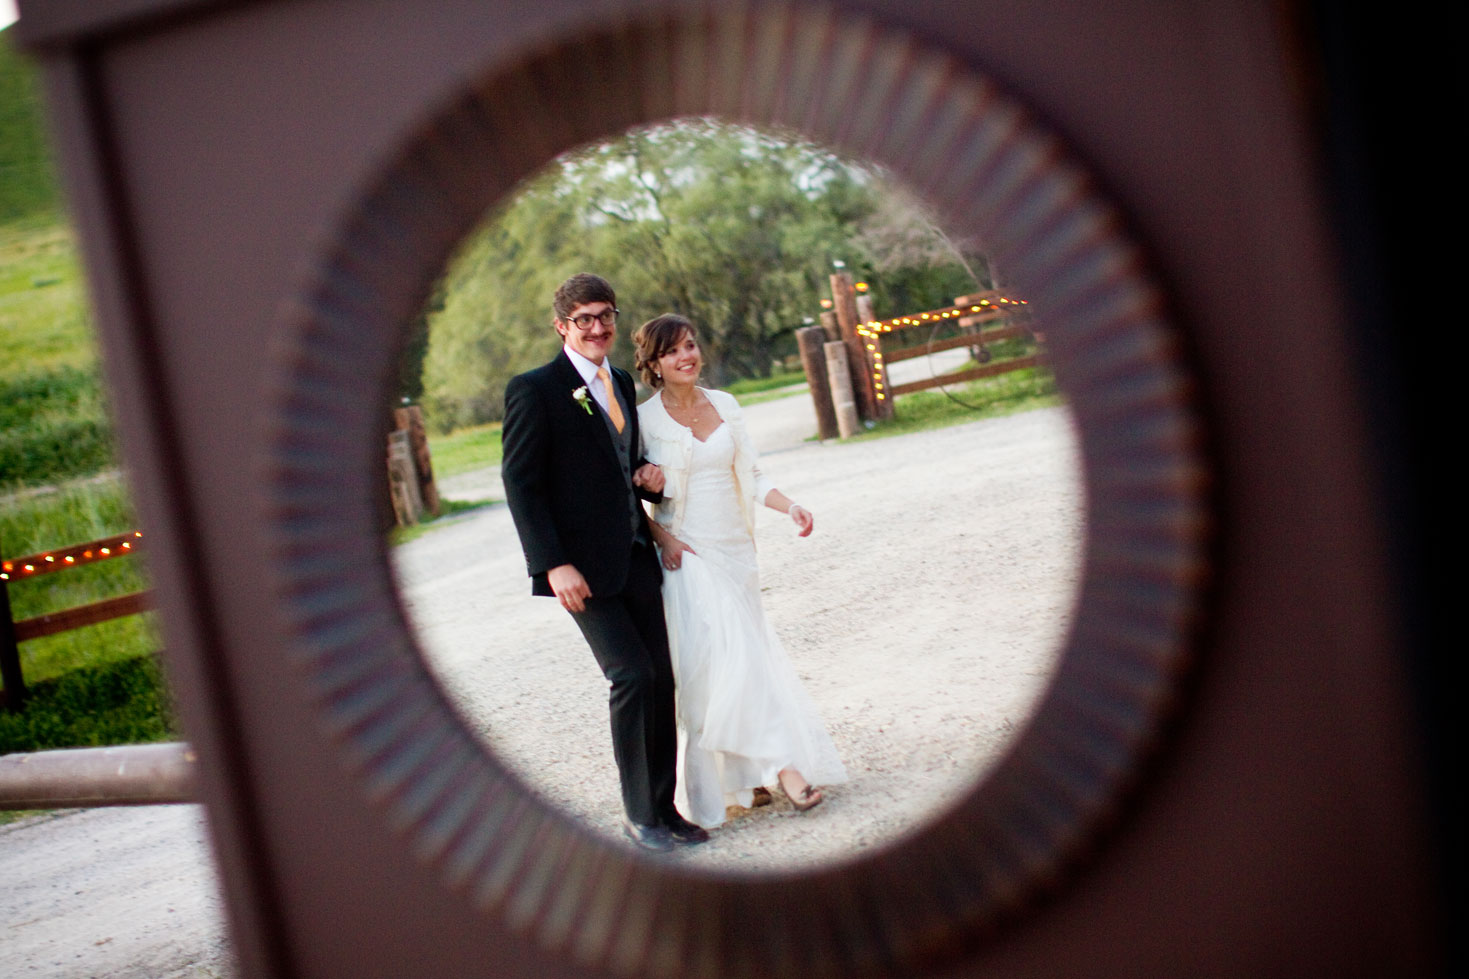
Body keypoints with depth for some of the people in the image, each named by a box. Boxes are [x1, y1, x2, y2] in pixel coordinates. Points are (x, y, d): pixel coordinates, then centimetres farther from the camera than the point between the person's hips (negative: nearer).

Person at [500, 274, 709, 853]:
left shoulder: (622, 383, 14)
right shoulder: (534, 389, -8)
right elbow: (521, 484, -11)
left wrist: (648, 478, 2)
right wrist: (554, 564, -18)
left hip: (636, 557, 7)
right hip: (584, 565, -7)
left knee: (662, 679, 6)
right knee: (633, 675, -12)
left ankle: (665, 807, 18)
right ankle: (639, 815, 4)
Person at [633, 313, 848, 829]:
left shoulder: (724, 405, 7)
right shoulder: (645, 419, -5)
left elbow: (750, 476, 10)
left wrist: (791, 507, -5)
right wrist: (661, 537, -14)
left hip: (734, 549, 5)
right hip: (687, 555, -5)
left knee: (746, 654, 5)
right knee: (722, 660, -11)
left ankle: (747, 773, 15)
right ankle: (780, 765, -9)